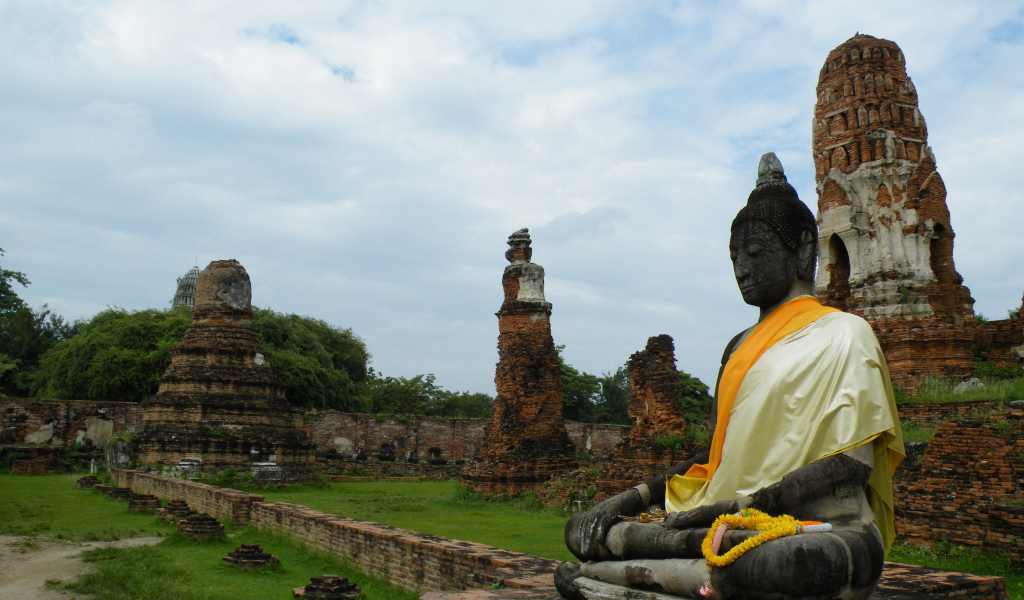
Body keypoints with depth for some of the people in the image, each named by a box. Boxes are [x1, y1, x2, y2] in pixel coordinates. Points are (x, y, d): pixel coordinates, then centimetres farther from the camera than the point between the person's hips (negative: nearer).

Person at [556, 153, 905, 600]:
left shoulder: (842, 335, 1)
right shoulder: (740, 348, 22)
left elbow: (853, 463, -10)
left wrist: (740, 505, -18)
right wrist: (636, 497, 5)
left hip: (821, 525, -6)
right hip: (740, 527, 6)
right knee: (584, 529, -5)